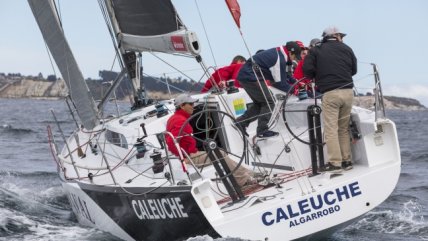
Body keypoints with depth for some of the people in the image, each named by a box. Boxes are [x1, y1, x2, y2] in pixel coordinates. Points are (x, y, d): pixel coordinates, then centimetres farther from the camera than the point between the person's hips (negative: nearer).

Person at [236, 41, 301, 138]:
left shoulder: (278, 53, 13)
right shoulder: (279, 59, -17)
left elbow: (284, 74, 25)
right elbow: (279, 83, -13)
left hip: (245, 76, 10)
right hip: (251, 78, -10)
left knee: (259, 103, 18)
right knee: (268, 102, -4)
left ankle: (240, 123, 14)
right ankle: (262, 131, -4)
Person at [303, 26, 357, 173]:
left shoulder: (316, 51, 5)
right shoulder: (346, 49, 13)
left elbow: (307, 69, -3)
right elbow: (354, 70, 19)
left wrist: (318, 78, 16)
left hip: (330, 93, -4)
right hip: (348, 92, 4)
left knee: (331, 129, -4)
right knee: (344, 128, 14)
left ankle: (335, 163, -9)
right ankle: (346, 161, 14)